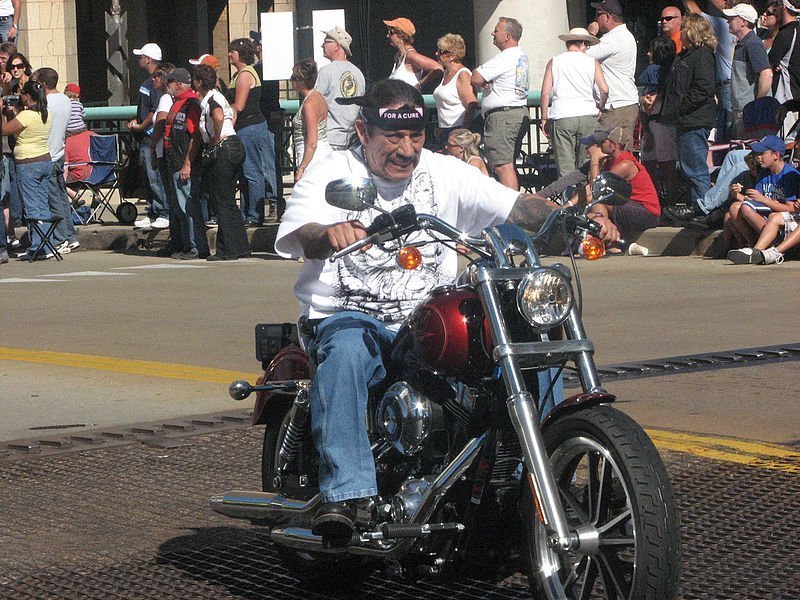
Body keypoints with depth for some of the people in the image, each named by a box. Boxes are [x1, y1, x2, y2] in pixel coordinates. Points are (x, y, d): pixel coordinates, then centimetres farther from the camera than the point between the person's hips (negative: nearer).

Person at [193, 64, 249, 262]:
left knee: (222, 202, -5)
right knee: (228, 201, 14)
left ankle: (228, 249, -3)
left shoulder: (211, 100, -13)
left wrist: (217, 138, -19)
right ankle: (240, 246, 16)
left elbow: (219, 117, -33)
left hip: (223, 149, -10)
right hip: (234, 147, 10)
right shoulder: (215, 96, 17)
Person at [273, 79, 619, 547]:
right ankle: (344, 495, -43)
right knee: (345, 351, -39)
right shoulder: (333, 175, -1)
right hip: (352, 318, -3)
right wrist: (328, 234, -45)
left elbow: (514, 207, 0)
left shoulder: (444, 174, 10)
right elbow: (294, 233, -20)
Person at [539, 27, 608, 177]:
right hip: (588, 115, 1)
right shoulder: (592, 62, 5)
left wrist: (544, 118, 7)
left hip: (561, 116, -1)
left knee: (565, 166, -1)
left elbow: (545, 92, 1)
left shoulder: (554, 62, 6)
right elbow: (604, 90, -3)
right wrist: (600, 108, 15)